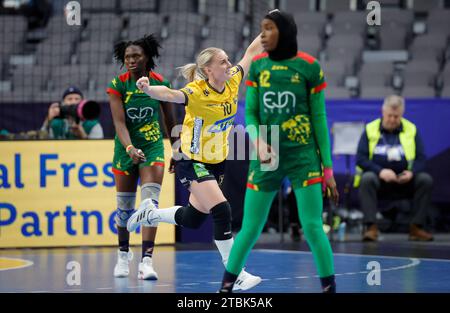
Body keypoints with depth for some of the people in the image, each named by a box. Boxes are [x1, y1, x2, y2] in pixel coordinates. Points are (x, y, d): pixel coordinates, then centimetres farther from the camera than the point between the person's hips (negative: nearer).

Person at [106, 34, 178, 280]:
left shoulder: (160, 83, -5)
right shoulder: (118, 85, -9)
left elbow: (170, 120, 7)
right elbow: (119, 122, -18)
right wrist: (130, 148, -35)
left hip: (153, 147, -1)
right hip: (126, 148, 1)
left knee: (150, 202, -16)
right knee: (124, 206, 8)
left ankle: (146, 261, -20)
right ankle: (123, 254, 31)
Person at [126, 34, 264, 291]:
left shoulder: (233, 81, -7)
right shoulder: (197, 92, -26)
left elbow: (251, 53, 7)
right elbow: (170, 94, -45)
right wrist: (148, 89, -65)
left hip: (217, 162, 7)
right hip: (193, 163, -7)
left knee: (193, 219, 16)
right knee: (222, 211, -20)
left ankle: (150, 213, 42)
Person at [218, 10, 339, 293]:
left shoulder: (309, 67, -4)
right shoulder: (257, 65, 3)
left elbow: (319, 118, 0)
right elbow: (250, 113, 7)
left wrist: (327, 166, -2)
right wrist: (258, 140, -14)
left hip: (303, 156, -2)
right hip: (267, 157, 2)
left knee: (312, 227, -7)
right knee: (250, 228, 5)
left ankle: (330, 288, 3)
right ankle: (226, 285, 19)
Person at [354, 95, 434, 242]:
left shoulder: (411, 130, 6)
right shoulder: (370, 129, 2)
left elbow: (421, 158, 3)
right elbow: (360, 158, -5)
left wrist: (411, 173, -20)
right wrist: (380, 171, -22)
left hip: (404, 181, 2)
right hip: (378, 178, -2)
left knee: (426, 179, -25)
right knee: (367, 179, -34)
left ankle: (416, 227, -21)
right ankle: (371, 227, -36)